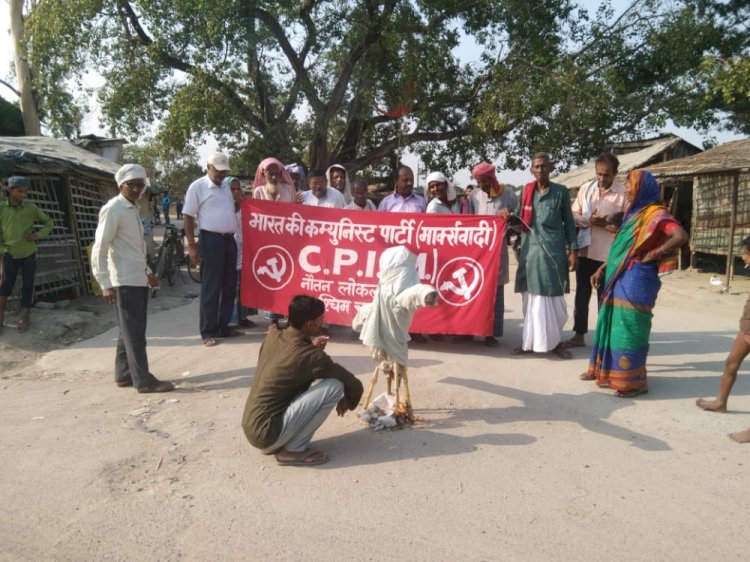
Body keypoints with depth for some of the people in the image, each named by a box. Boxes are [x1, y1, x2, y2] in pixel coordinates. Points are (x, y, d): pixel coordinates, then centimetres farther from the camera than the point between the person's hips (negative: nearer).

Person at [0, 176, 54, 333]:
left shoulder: (31, 207, -1)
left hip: (29, 254, 1)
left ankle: (25, 316, 19)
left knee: (28, 285, 7)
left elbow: (48, 222, 9)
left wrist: (38, 235, -8)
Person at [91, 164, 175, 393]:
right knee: (134, 332, -4)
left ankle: (124, 374, 24)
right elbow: (99, 249, -17)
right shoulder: (112, 210, -12)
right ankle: (144, 380, 1)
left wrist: (148, 271, 22)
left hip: (138, 279, 9)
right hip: (124, 281, -9)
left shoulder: (133, 209, 15)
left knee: (131, 331, 14)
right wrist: (105, 284, -22)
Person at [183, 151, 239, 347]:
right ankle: (208, 332, 4)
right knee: (211, 288, -3)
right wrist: (191, 245, -11)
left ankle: (223, 327, 21)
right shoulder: (197, 187, -4)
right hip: (210, 240, -7)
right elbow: (188, 216, -7)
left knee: (229, 286, 10)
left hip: (229, 240, 7)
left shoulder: (226, 186, 15)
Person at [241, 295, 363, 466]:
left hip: (251, 428, 8)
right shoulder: (310, 356, -16)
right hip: (266, 433, -8)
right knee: (335, 386, -13)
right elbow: (354, 384, -5)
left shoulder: (272, 336, 3)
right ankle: (293, 450, -3)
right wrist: (348, 401, 17)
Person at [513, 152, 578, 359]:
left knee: (553, 298, 4)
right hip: (530, 250, 2)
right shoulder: (525, 191, 8)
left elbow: (569, 222, 5)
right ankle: (531, 341, 15)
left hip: (554, 251, -2)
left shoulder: (561, 191, 2)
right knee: (531, 298, 6)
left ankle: (555, 342, 17)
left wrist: (573, 250, -1)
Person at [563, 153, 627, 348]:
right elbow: (573, 215, 5)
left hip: (608, 253, -3)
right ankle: (579, 335, 21)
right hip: (586, 250, 4)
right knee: (582, 294, 11)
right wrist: (589, 220, -14)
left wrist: (606, 224, -19)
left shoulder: (624, 192, -7)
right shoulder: (586, 188, 4)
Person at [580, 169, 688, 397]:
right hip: (619, 279, 9)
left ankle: (633, 381, 3)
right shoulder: (634, 213, 16)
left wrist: (652, 254, -19)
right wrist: (602, 270, 13)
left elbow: (681, 236, -26)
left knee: (629, 328, -6)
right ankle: (605, 370, 25)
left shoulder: (655, 214, -11)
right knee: (613, 324, 13)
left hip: (636, 280, -9)